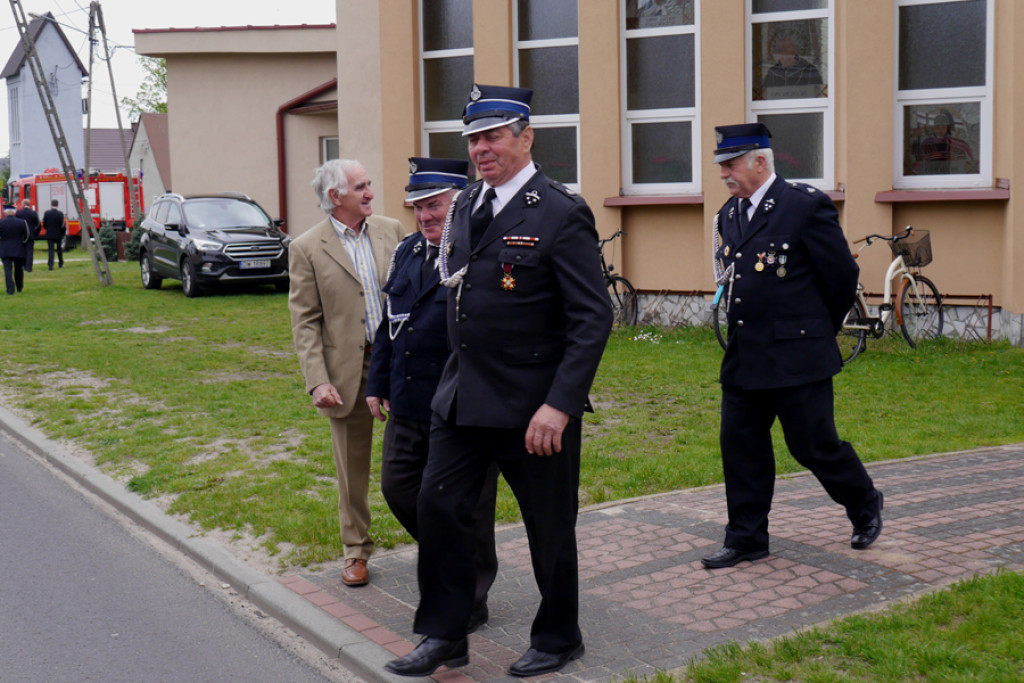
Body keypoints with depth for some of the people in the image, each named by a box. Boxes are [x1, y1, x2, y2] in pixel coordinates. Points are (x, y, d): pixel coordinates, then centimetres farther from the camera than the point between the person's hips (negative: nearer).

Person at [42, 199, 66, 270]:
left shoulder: (47, 213, -6)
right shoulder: (60, 213, -10)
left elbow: (44, 224, 0)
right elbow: (63, 225, -11)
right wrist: (63, 233, 3)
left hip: (49, 234, 0)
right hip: (58, 234, 0)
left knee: (50, 250, -1)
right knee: (59, 249, 17)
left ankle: (50, 265, -12)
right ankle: (61, 264, 26)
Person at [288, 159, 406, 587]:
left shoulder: (391, 231, 6)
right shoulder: (306, 249, -4)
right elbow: (305, 323, -5)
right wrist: (318, 382, -14)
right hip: (347, 370, -2)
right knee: (352, 467, 10)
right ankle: (356, 550, 26)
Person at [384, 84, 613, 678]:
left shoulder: (561, 213, -14)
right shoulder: (467, 205, 9)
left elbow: (593, 318, -16)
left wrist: (560, 405, -23)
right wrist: (457, 378, 14)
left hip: (534, 406, -7)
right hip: (463, 397, 7)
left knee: (549, 524, 8)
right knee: (439, 506, 6)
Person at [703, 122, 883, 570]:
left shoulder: (807, 206, -11)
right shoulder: (729, 215, 11)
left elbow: (843, 275, -6)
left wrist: (819, 329, 5)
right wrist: (745, 328, 17)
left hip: (797, 357, -7)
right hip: (743, 358, 7)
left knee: (814, 444, 2)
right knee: (740, 445, 7)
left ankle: (865, 505, 29)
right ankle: (746, 538, 18)